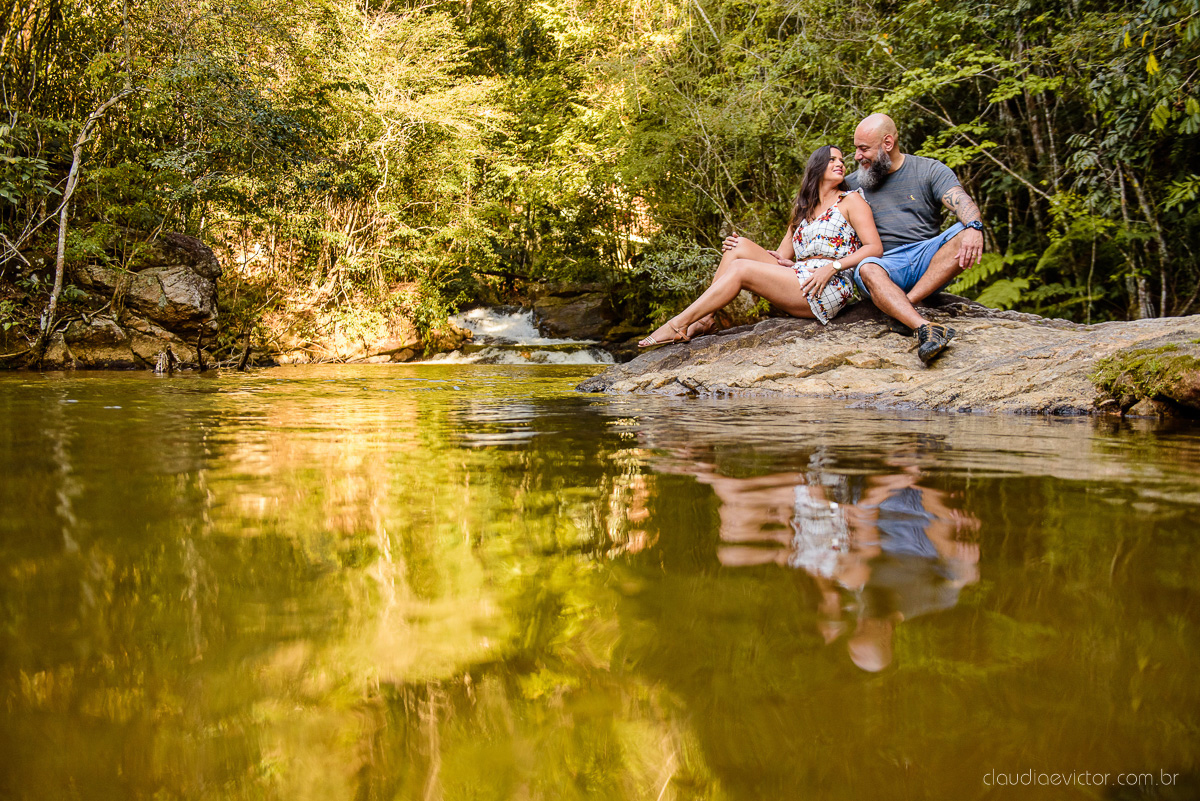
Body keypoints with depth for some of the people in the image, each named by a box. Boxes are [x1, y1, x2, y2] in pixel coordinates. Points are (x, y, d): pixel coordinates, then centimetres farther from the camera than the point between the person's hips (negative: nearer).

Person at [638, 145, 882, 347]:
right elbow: (781, 257, 18)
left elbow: (875, 248, -5)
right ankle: (704, 319, -15)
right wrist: (737, 248, 2)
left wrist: (832, 267, -19)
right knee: (739, 247, -7)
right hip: (797, 279, 7)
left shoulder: (850, 200, 7)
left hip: (830, 288, -6)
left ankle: (678, 325, -17)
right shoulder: (802, 209, 25)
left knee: (740, 269, -18)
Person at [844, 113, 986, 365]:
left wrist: (974, 228, -33)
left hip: (927, 259, 0)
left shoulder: (930, 170, 7)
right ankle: (925, 327, -58)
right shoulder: (853, 184, 14)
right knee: (867, 269, -36)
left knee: (966, 235, -28)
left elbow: (963, 203, -9)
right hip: (885, 262, 0)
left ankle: (904, 304, -35)